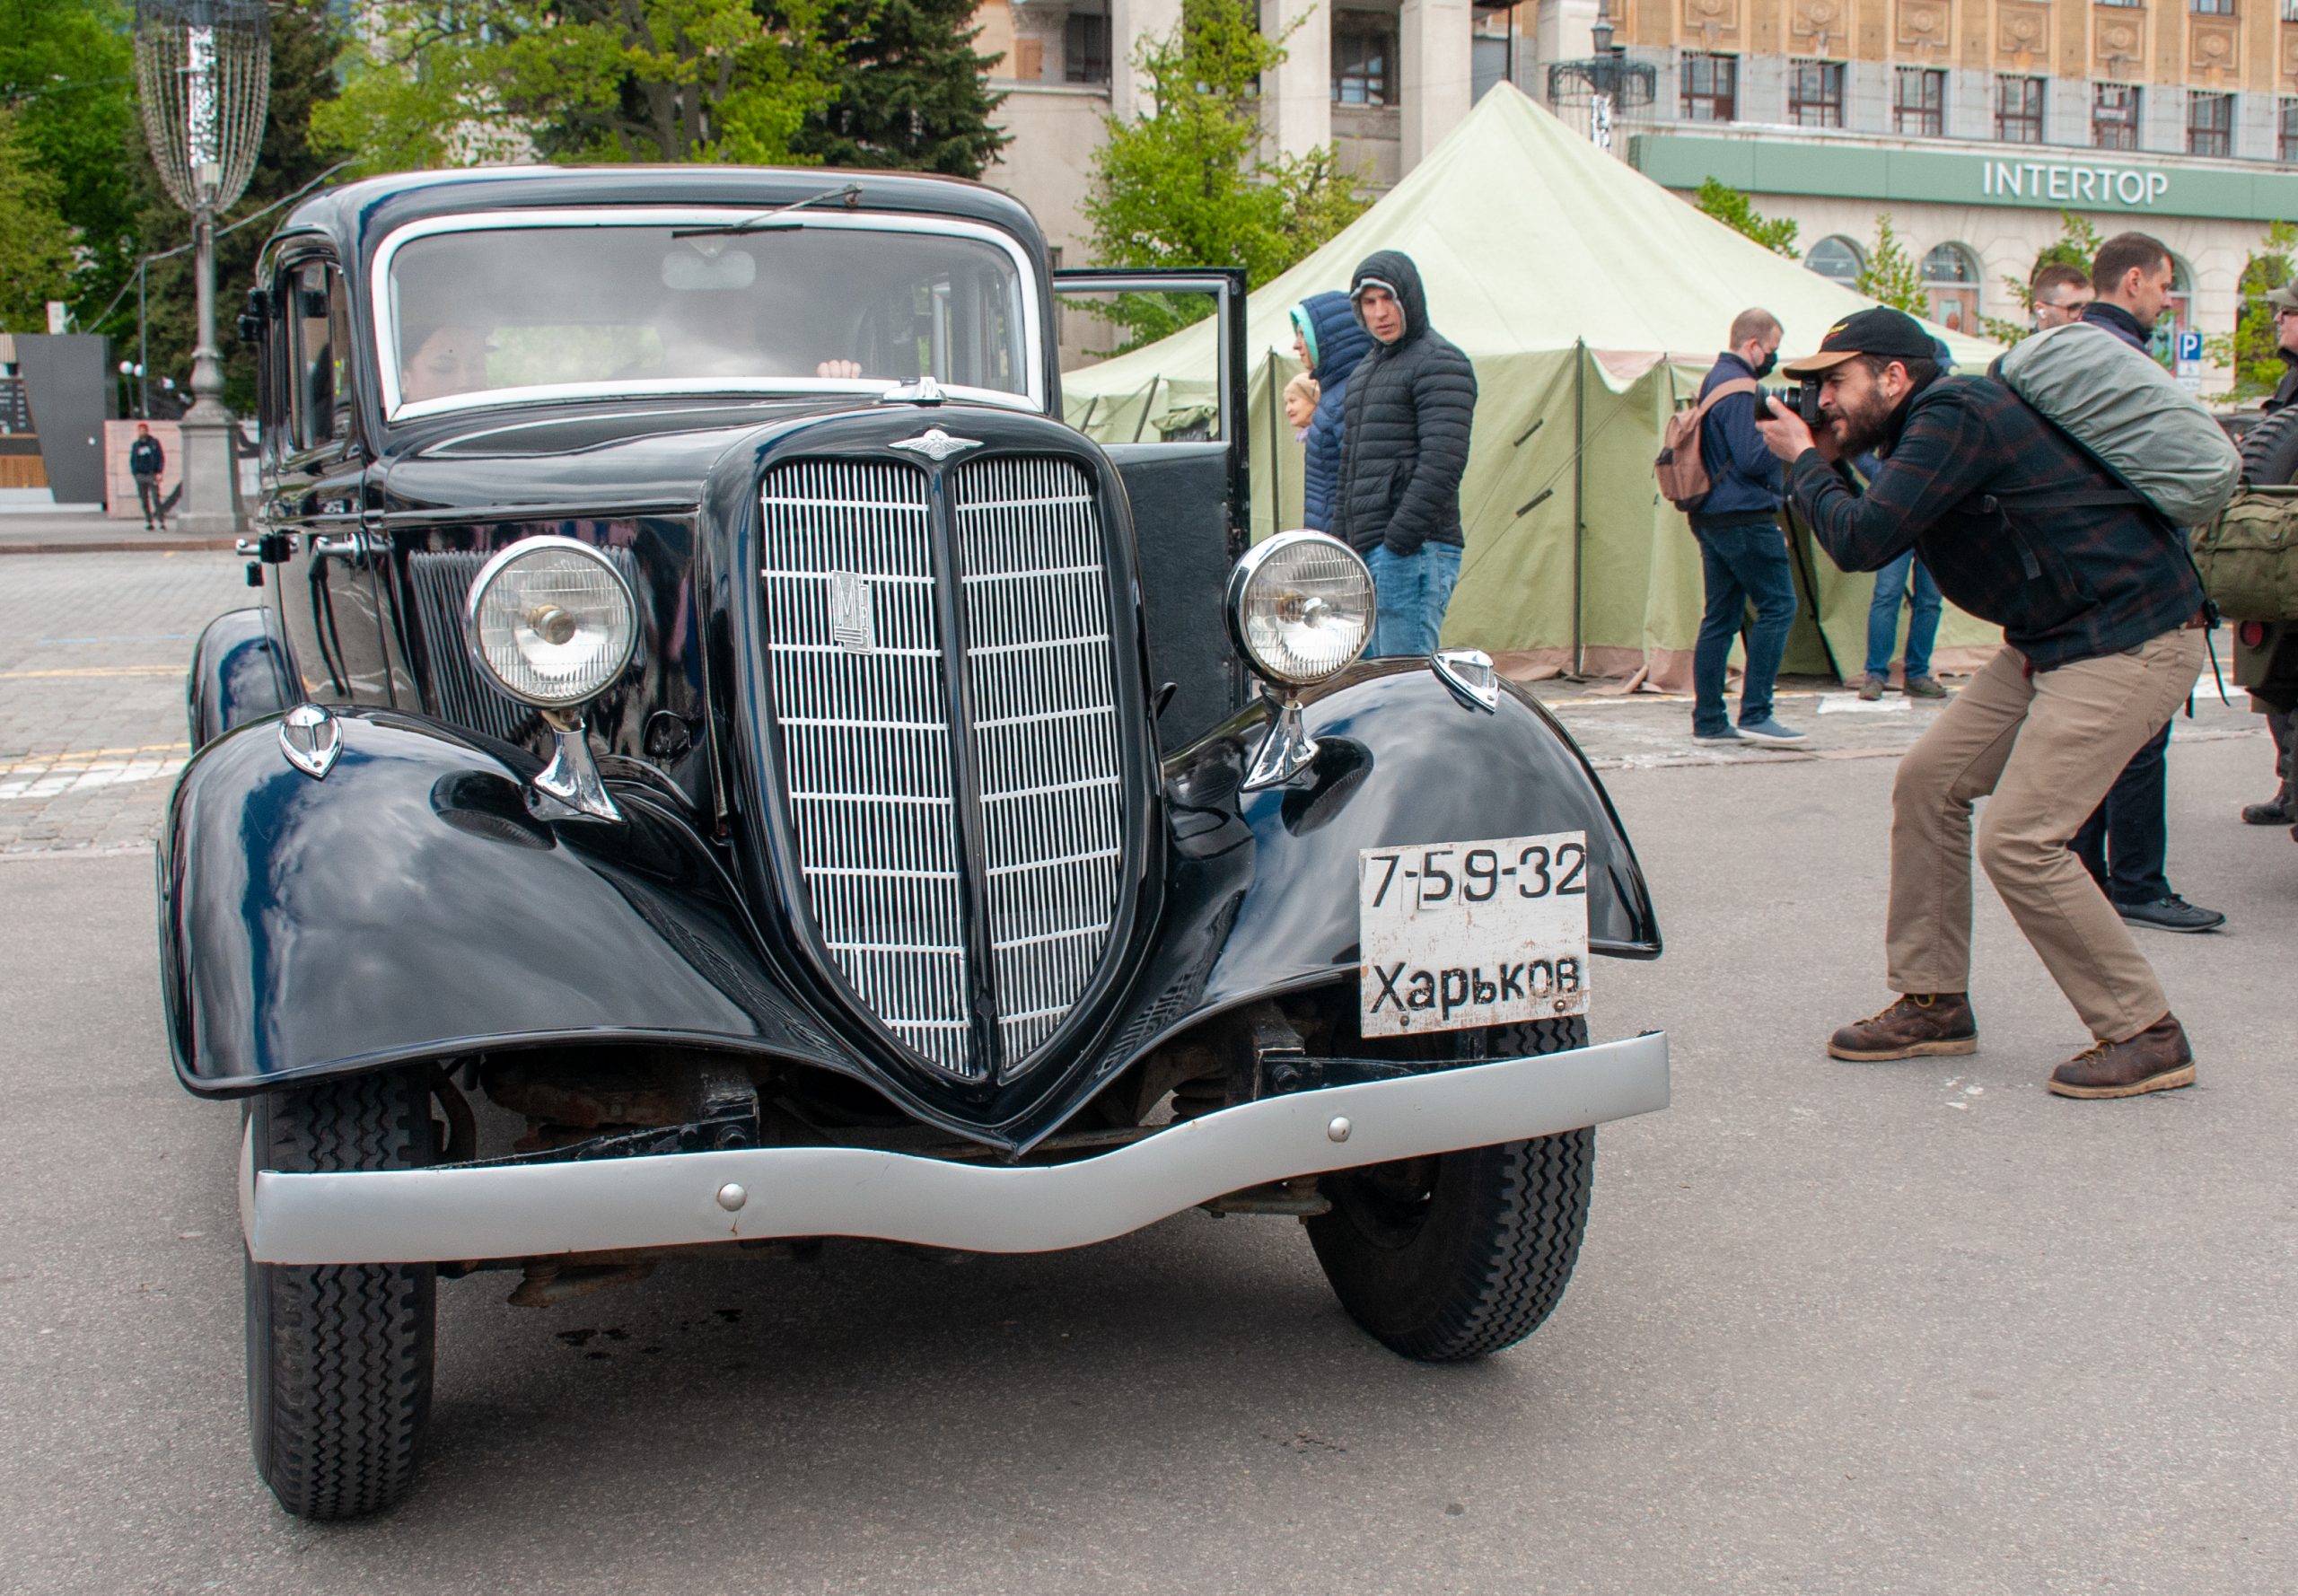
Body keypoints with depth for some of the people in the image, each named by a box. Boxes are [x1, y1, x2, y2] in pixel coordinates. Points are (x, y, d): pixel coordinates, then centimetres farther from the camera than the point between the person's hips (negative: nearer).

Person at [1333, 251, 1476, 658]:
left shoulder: (1440, 362, -6)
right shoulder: (1365, 369, 23)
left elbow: (1442, 463, -17)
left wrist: (1399, 541, -21)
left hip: (1415, 552, -9)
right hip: (1368, 555, 9)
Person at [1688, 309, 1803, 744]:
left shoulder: (1714, 380, 18)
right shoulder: (1739, 388, -14)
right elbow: (1752, 458, -19)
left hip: (1711, 519, 10)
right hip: (1744, 519, -10)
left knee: (1720, 617, 9)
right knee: (1778, 606, -6)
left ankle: (1708, 721, 10)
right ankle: (1755, 714, -8)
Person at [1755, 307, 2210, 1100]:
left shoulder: (1954, 412, -17)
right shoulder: (1931, 424, 13)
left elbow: (1863, 542, -22)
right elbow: (1877, 536, 17)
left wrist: (1804, 461, -6)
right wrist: (1825, 464, 7)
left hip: (2133, 642, -11)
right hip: (2054, 641, 11)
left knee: (2018, 840, -15)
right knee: (1929, 781, 8)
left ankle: (2148, 1035, -1)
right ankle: (1933, 1002, 17)